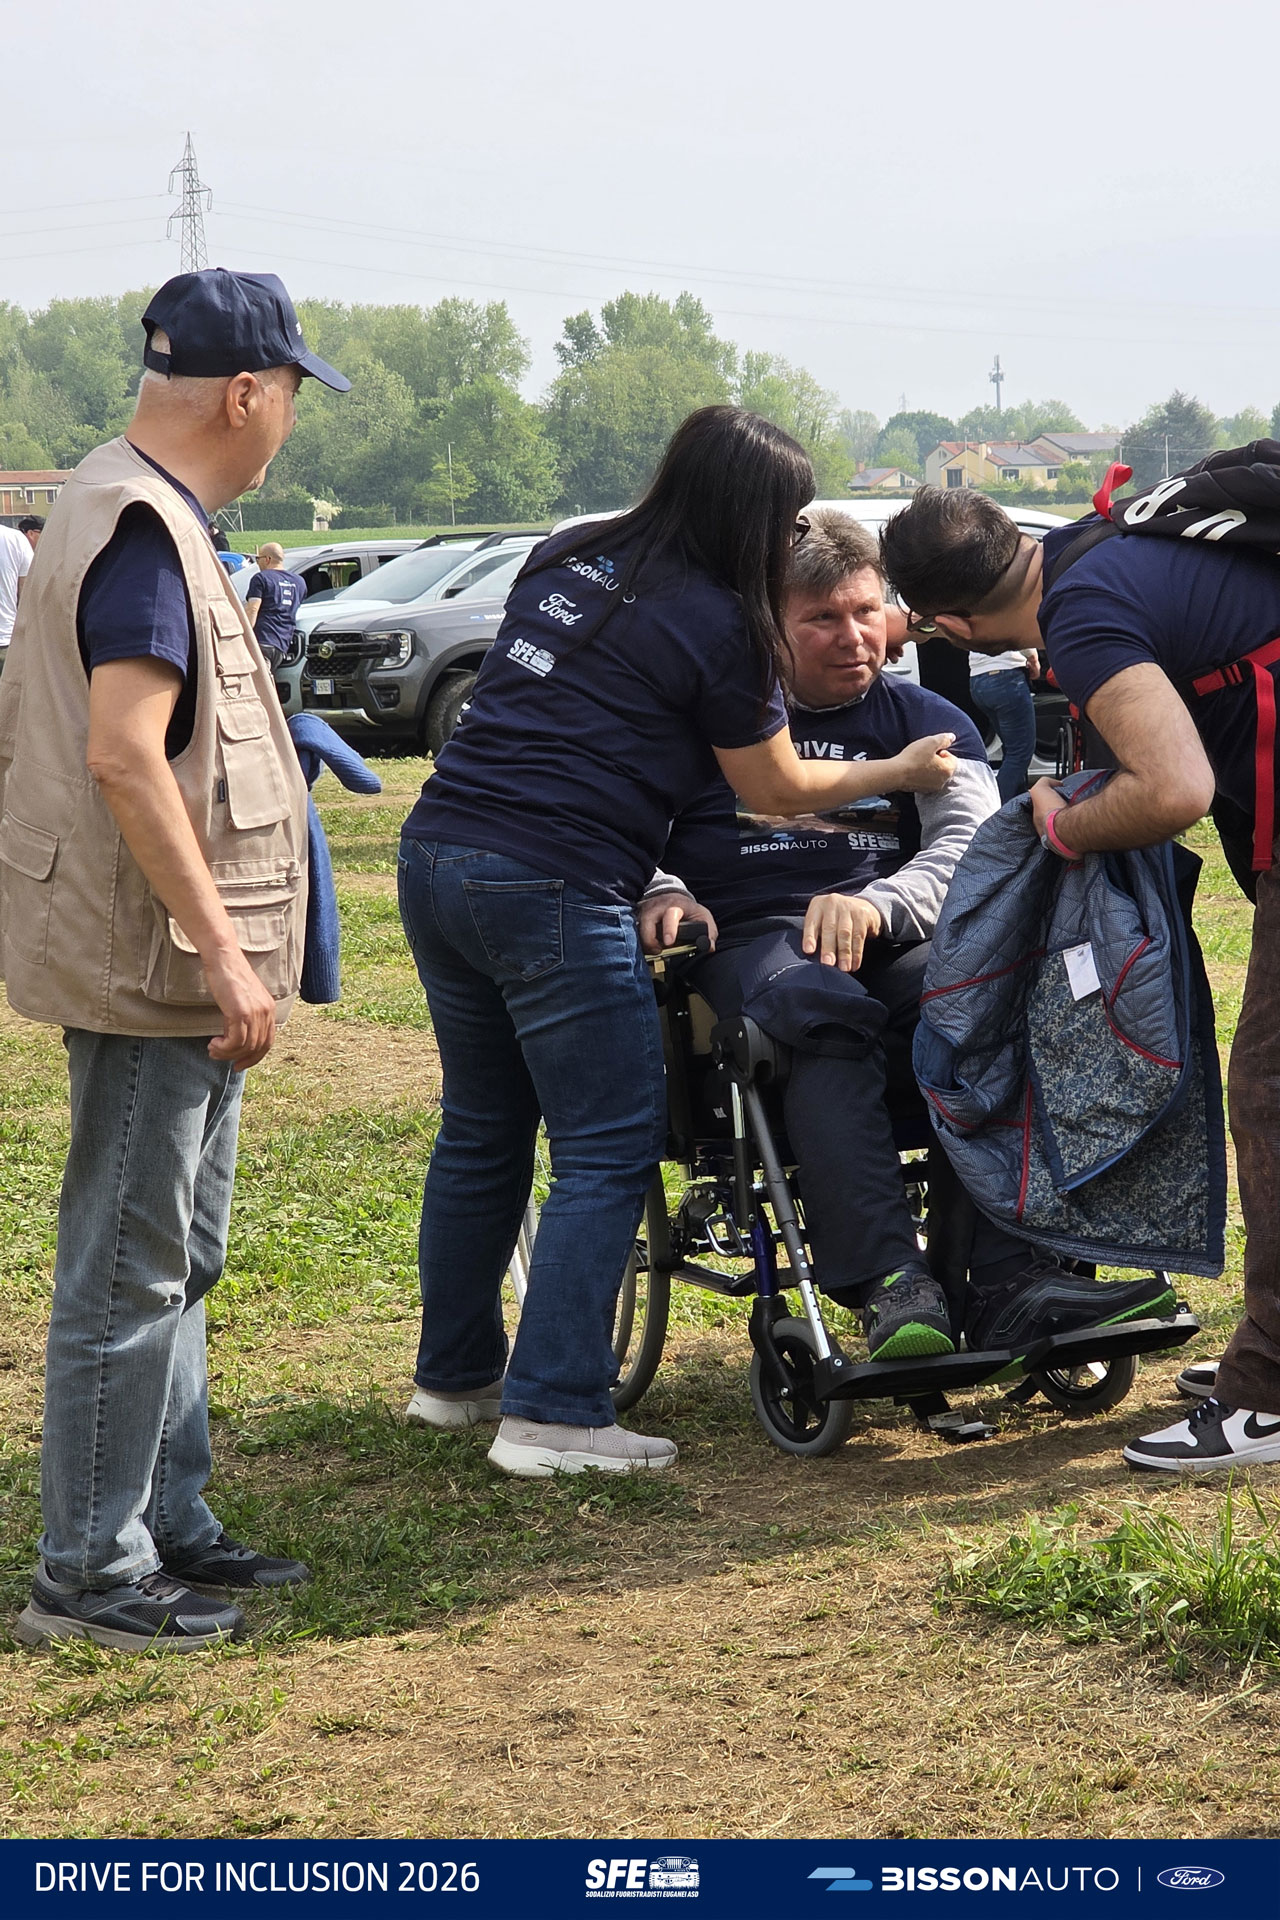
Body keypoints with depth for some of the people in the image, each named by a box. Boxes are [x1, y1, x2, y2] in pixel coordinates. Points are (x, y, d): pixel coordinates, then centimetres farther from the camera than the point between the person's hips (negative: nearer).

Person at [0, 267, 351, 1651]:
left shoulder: (132, 512, 15)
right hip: (154, 966, -11)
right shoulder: (144, 532, -18)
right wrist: (225, 951, -26)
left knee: (174, 1261, 17)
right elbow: (125, 757, -27)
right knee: (129, 1271, -4)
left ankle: (170, 1530, 27)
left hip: (172, 968, 11)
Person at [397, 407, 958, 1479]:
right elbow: (778, 790, 7)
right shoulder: (713, 621, -5)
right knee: (609, 1150, 0)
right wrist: (900, 774, 21)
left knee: (481, 1130, 19)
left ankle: (454, 1377, 29)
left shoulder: (569, 558, 15)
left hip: (438, 856, 8)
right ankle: (551, 1414, -2)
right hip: (553, 891, -8)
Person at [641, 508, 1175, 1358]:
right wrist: (662, 894, -11)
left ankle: (1009, 1284, -41)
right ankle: (890, 1284, -48)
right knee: (822, 1003, -39)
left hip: (892, 939, 2)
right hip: (750, 942, -2)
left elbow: (974, 839, 5)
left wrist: (877, 904, -15)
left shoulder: (925, 720, 22)